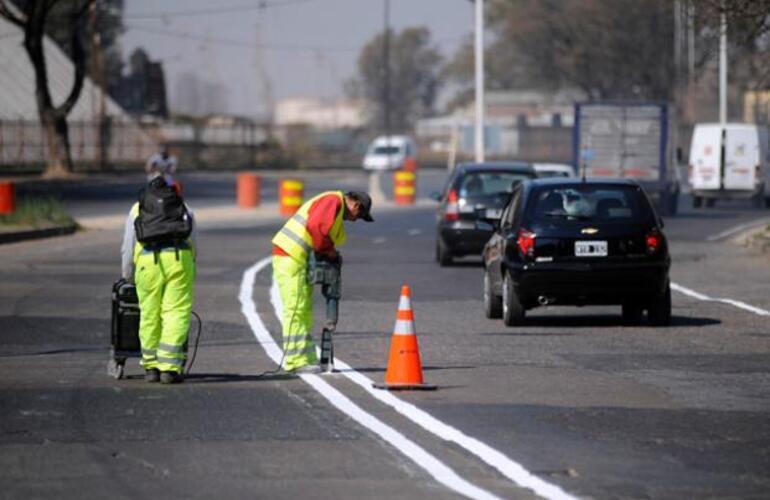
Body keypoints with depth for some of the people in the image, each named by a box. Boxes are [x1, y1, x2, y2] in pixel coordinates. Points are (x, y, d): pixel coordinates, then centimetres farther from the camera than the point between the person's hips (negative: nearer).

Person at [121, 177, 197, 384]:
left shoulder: (137, 209, 25)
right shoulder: (185, 210, 26)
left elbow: (128, 248, 24)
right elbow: (193, 246, 25)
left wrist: (128, 277, 35)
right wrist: (190, 273, 36)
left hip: (148, 260, 0)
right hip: (179, 258, 0)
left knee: (149, 314, 9)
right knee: (176, 313, 0)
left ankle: (151, 367, 15)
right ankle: (169, 368, -6)